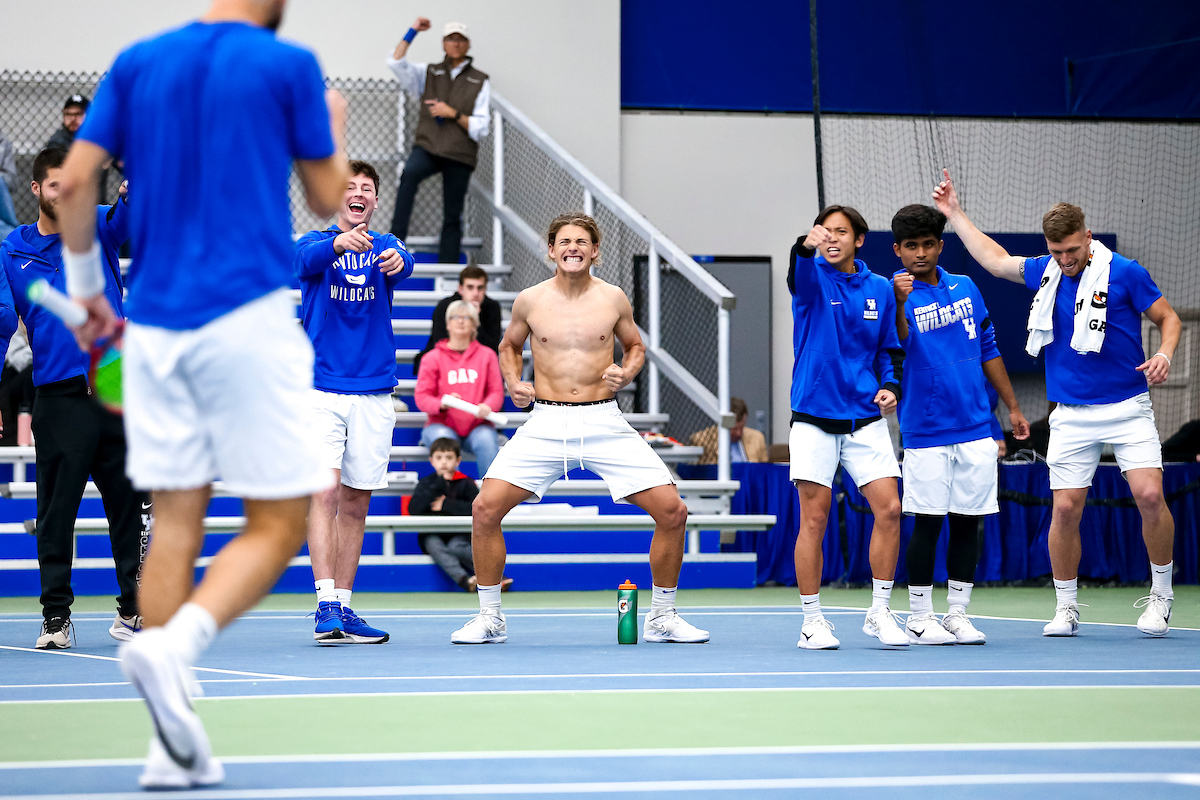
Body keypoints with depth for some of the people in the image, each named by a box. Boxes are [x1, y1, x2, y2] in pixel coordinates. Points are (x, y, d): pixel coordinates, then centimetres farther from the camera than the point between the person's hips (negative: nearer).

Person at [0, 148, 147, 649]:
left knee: (131, 505, 4)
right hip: (58, 397, -1)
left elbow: (129, 215, -14)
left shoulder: (97, 228, 7)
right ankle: (56, 617, 7)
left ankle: (134, 612, 12)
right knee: (56, 512, 1)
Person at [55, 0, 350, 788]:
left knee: (176, 519, 7)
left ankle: (175, 748, 3)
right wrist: (334, 126, 24)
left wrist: (87, 288, 16)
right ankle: (173, 645, -24)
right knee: (277, 524, 2)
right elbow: (328, 198, 5)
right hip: (249, 317, -5)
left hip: (154, 324, 5)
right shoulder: (288, 64, -2)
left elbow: (75, 181, 4)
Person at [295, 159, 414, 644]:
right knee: (325, 494, -15)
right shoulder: (315, 244, 3)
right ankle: (326, 604, -19)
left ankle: (343, 608, 13)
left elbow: (402, 266, -15)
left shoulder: (385, 245, 8)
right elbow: (307, 260, -22)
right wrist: (341, 243, -45)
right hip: (320, 390, -3)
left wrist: (397, 261, -41)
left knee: (355, 504, 7)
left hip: (373, 394, 3)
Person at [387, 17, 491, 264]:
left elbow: (481, 128, 4)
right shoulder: (429, 73, 15)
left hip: (460, 155, 1)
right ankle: (395, 241, -36)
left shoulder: (480, 82, 10)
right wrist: (412, 31, 0)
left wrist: (453, 114, -9)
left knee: (452, 217, 1)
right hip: (428, 147, -1)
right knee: (410, 174, -34)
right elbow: (396, 62, -1)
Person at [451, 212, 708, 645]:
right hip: (545, 424, 0)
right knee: (485, 508, -15)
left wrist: (627, 372, -3)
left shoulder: (613, 299, 2)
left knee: (672, 512, -10)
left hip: (604, 423, 0)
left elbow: (635, 345, 19)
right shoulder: (530, 300, 2)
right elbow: (509, 346, 21)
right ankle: (489, 617, 3)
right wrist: (514, 384, 2)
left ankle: (662, 618, 10)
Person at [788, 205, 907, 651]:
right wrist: (805, 246, -52)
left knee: (889, 510, -5)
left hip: (865, 419, 3)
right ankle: (812, 621, 5)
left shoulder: (880, 290, 8)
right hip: (814, 418, -3)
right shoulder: (813, 279, -3)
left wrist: (890, 385, -2)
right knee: (814, 519, -4)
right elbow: (798, 274, -29)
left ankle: (879, 614, 7)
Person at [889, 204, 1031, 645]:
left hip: (976, 428, 4)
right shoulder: (897, 294, -4)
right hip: (925, 430, -4)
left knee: (968, 520, 6)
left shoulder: (965, 288, 10)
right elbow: (898, 345, -24)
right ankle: (920, 617, 6)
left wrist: (1013, 407, 19)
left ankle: (958, 615, 13)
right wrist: (900, 303, -41)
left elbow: (989, 350, 19)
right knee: (927, 521, -3)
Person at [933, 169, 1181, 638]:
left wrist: (1164, 355, -17)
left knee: (1150, 496, -16)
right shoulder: (1045, 272, 7)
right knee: (1065, 509, -4)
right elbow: (996, 260, 23)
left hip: (1127, 408, -3)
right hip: (1071, 417, 3)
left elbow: (1168, 318, 3)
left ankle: (1160, 595, 3)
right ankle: (1066, 608, 11)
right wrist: (954, 214, 23)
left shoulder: (1124, 273, -6)